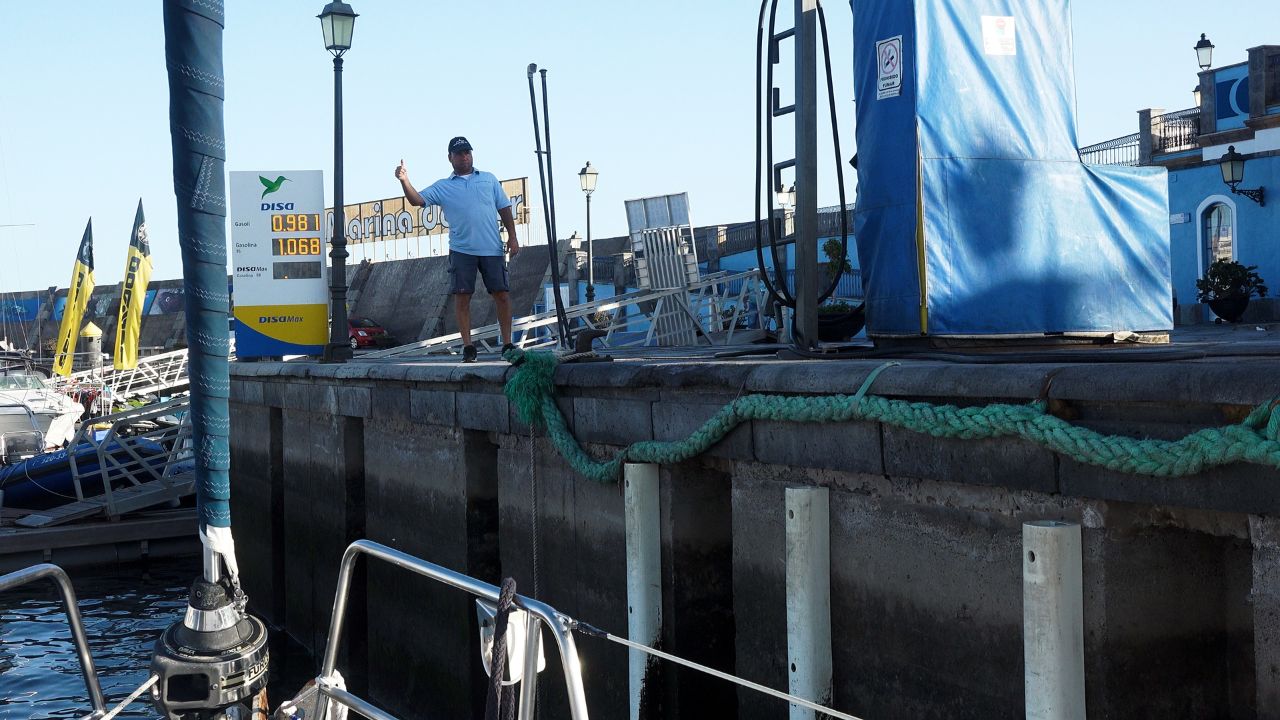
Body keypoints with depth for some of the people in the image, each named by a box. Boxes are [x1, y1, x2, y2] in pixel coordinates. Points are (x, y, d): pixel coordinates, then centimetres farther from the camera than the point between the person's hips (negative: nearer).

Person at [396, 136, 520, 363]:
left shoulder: (489, 179, 15)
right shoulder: (442, 187, 11)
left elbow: (504, 208, 14)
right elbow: (417, 200, -1)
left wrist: (512, 236, 5)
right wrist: (404, 181, -18)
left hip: (492, 248, 1)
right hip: (462, 250, 0)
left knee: (502, 293, -1)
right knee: (462, 297, -3)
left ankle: (507, 344, 9)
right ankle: (468, 347, 5)